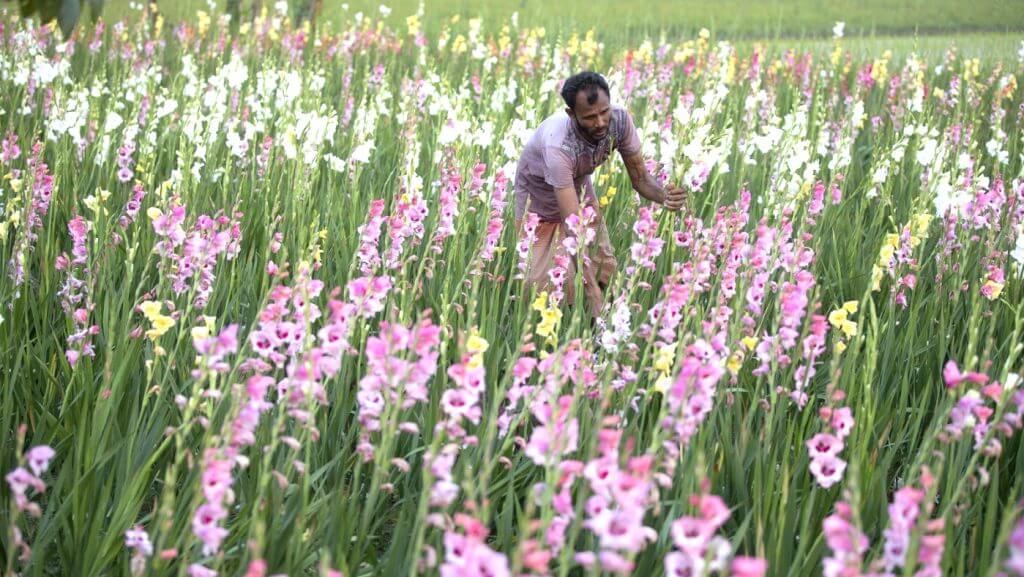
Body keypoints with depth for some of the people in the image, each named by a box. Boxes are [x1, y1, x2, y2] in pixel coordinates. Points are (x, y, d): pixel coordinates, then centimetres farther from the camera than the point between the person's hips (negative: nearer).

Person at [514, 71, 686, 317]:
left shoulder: (619, 120, -27)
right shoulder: (558, 144, -42)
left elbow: (640, 178, -15)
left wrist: (665, 195, -40)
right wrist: (594, 297, -47)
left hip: (579, 187, 5)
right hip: (541, 196, -5)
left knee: (604, 273, -4)